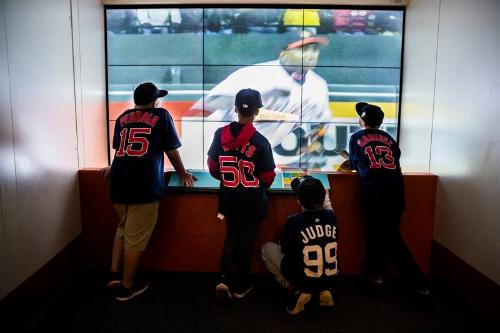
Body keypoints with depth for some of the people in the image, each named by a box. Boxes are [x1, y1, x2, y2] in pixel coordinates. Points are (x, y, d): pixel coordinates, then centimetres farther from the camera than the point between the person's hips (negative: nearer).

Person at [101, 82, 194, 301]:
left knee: (123, 228, 26)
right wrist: (183, 174, 24)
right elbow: (172, 152, 9)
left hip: (118, 184, 6)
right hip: (144, 185, -5)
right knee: (136, 237, 5)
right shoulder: (161, 115, 6)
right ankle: (127, 287, 16)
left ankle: (114, 274, 22)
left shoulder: (122, 117, 19)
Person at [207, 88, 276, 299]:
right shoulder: (260, 141, -18)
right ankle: (240, 286, 25)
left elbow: (213, 167, 0)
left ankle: (225, 279, 16)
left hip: (228, 199, 3)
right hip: (252, 201, -3)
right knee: (247, 239, 13)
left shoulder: (220, 134, -9)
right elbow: (268, 177, -11)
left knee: (232, 235, 23)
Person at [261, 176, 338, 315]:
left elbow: (285, 250, -3)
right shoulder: (331, 216, -10)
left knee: (267, 248, 13)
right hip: (330, 279, 4)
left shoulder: (293, 221, -21)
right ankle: (324, 290, 13)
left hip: (302, 279, -4)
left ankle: (297, 291, 4)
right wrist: (321, 193, 28)